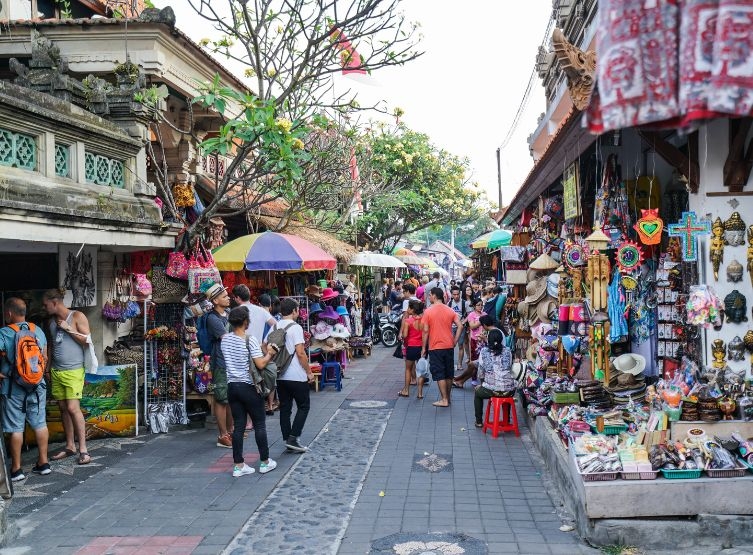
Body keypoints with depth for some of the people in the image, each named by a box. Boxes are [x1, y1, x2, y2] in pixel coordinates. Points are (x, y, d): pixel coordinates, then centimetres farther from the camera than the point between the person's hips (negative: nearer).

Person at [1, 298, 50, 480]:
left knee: (16, 429, 3)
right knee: (40, 424, 11)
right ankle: (43, 463, 18)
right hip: (37, 385, 4)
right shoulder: (38, 330, 4)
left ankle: (16, 470, 10)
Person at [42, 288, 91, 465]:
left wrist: (68, 328, -14)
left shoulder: (77, 317, -6)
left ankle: (83, 449, -8)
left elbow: (87, 341, -10)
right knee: (63, 408, 7)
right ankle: (70, 446, 15)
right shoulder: (52, 321, 13)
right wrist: (48, 367, 17)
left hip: (73, 370, -6)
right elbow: (52, 345, 20)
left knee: (73, 408, -12)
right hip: (56, 371, 6)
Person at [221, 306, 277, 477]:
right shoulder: (250, 340, -15)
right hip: (248, 387, -5)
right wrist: (270, 353, -1)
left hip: (232, 386, 5)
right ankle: (265, 462, 16)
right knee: (259, 424, 8)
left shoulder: (225, 339, 3)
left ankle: (238, 465, 10)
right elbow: (260, 364, -20)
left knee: (238, 426, 9)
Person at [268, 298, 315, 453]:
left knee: (284, 408, 11)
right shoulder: (295, 327, -13)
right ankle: (293, 438, -2)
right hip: (297, 376, -6)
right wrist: (309, 372, -9)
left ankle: (288, 440, 14)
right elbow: (300, 353, -18)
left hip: (280, 375, 6)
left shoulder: (274, 328, 7)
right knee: (303, 407, 6)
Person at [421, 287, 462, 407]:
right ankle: (448, 398, 22)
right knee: (449, 374, 13)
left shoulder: (428, 311, -8)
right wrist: (454, 341, 4)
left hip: (435, 347, -4)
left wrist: (424, 348, -2)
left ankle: (444, 400, -1)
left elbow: (426, 331, -9)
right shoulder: (450, 310, 4)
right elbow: (460, 326, -3)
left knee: (439, 374, 1)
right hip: (449, 346, 4)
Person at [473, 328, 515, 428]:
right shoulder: (508, 351, 6)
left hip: (491, 390, -2)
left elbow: (481, 372, 4)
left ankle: (479, 421, 33)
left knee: (477, 391, 33)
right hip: (509, 390, 2)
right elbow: (510, 368, 14)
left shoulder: (484, 351, 0)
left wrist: (483, 383, 23)